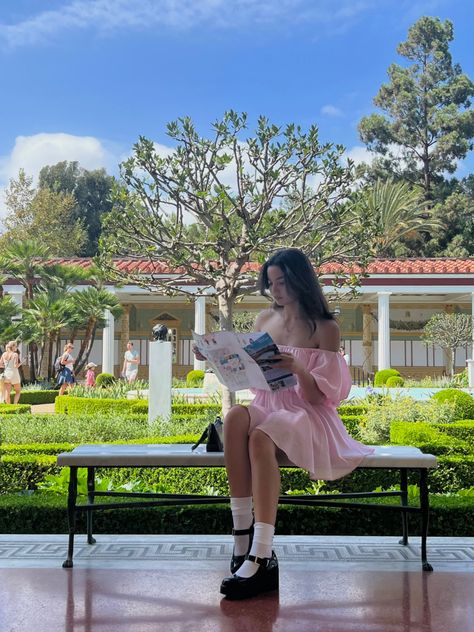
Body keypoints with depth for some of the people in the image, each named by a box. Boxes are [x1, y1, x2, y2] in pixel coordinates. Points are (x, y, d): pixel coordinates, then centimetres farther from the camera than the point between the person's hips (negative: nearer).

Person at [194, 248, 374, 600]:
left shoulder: (325, 329, -1)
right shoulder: (264, 320, 14)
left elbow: (321, 396, -6)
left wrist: (299, 370, -25)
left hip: (306, 416, -4)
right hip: (266, 408, 4)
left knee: (261, 438, -37)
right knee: (236, 417, -33)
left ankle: (261, 558, -38)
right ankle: (243, 535, -33)